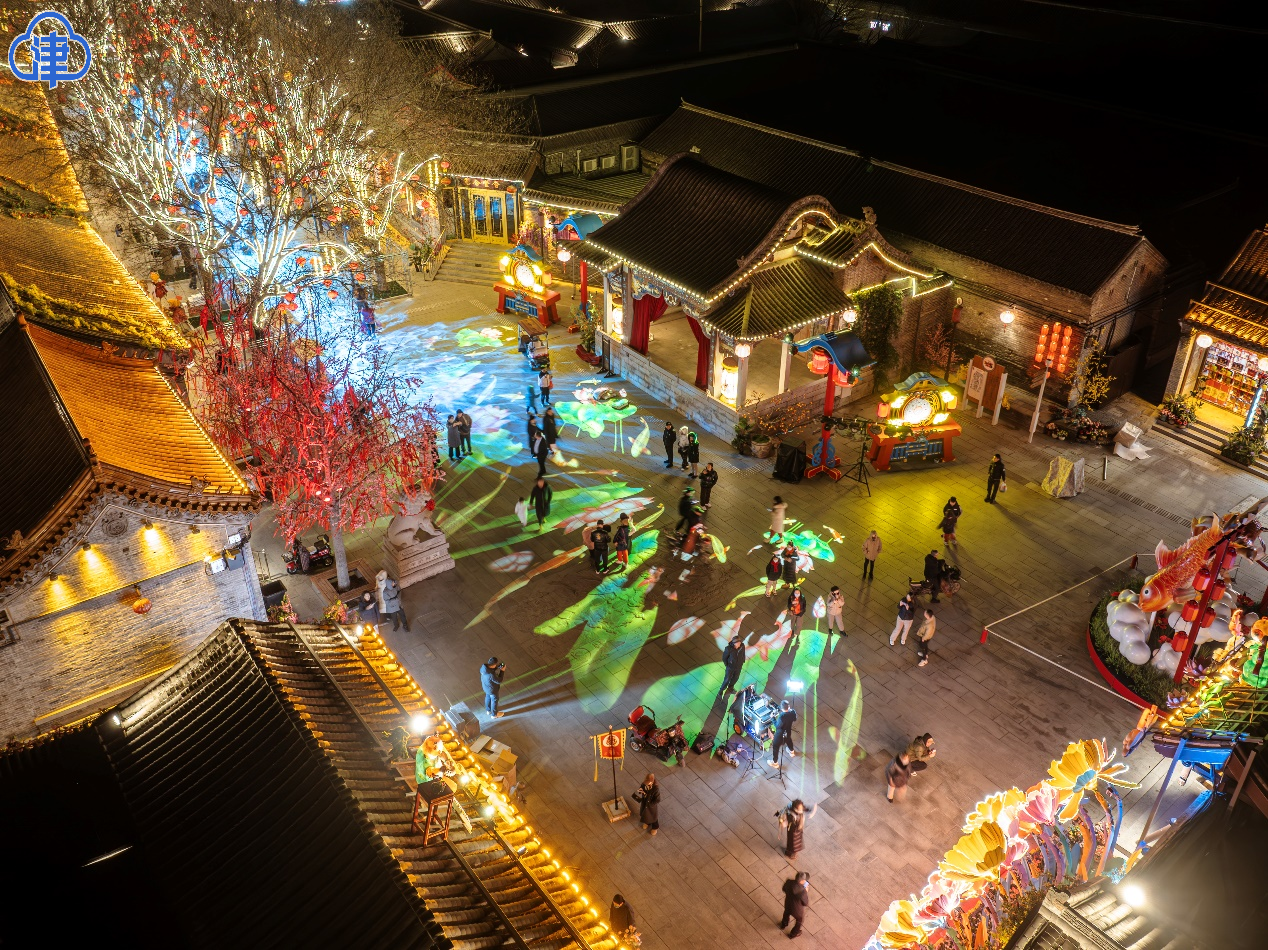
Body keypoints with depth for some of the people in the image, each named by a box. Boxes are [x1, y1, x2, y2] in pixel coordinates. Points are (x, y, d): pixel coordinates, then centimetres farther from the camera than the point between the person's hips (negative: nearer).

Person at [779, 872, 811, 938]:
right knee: (800, 921, 30)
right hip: (797, 910, -4)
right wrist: (806, 892, -15)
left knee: (786, 913, 39)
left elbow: (784, 889, -3)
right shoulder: (802, 891, -42)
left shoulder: (789, 881, -27)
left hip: (787, 905, 4)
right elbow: (806, 903, -24)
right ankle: (793, 934, 54)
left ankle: (783, 924, 67)